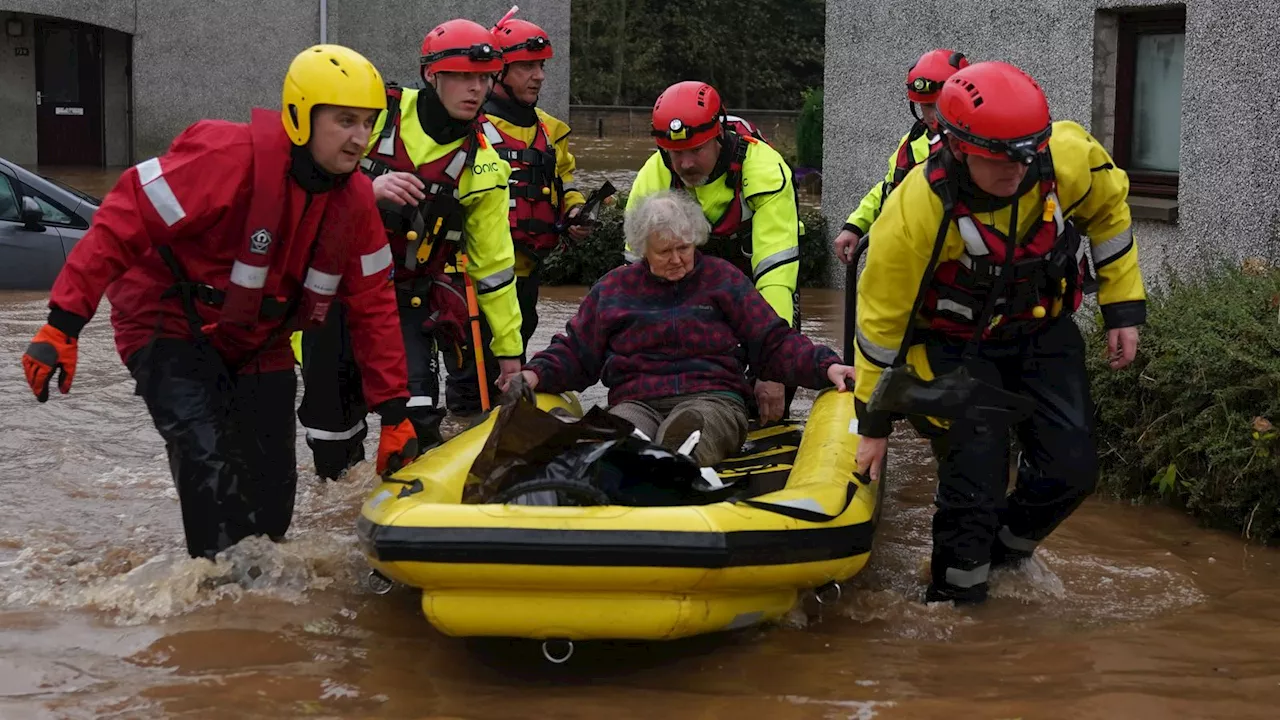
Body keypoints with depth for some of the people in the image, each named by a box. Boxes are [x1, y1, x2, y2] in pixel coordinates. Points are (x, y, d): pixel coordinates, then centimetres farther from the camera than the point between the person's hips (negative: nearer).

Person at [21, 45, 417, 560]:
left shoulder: (355, 198, -6)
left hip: (259, 347, 7)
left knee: (272, 491, 5)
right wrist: (63, 324, -33)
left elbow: (373, 306, 1)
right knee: (209, 458, -28)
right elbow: (124, 221, -29)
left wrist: (394, 411, -1)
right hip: (172, 330, -6)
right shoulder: (231, 157, -28)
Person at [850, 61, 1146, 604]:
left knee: (1071, 468, 0)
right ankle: (954, 599, 8)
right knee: (976, 481, -15)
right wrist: (874, 425, -11)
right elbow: (880, 319, -20)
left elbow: (1109, 209, 1)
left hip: (1041, 333, 4)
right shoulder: (915, 213, -33)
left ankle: (1005, 549, 28)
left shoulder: (1070, 158, -24)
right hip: (956, 347, -4)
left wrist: (1123, 309, 0)